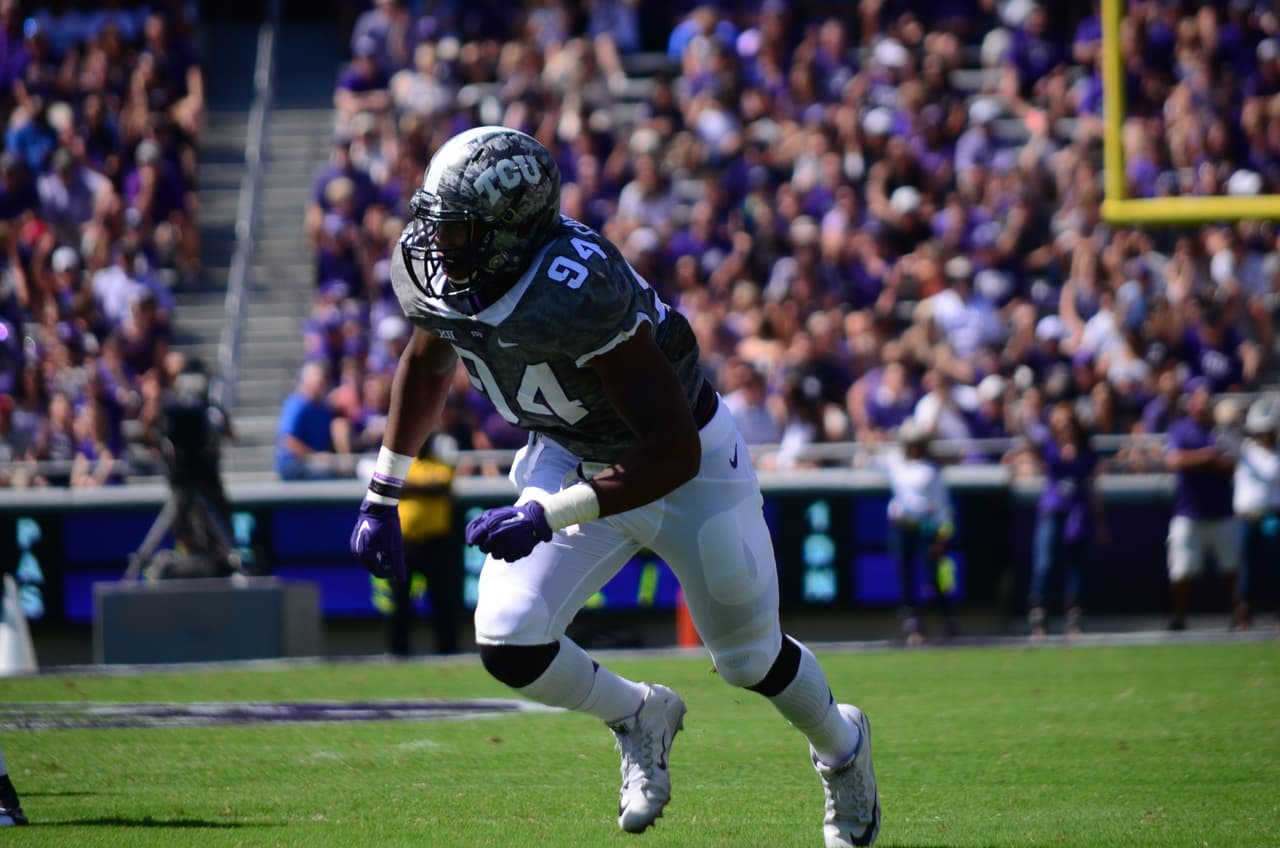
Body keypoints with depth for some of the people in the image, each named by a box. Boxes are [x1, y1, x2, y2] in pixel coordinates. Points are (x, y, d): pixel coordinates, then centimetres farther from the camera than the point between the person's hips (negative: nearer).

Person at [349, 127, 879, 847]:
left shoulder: (578, 293, -40)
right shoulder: (430, 269, -19)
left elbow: (673, 451, -37)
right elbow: (427, 364, 8)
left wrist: (549, 516, -43)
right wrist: (382, 497, 9)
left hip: (687, 467, -5)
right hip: (571, 458, 6)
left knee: (751, 659, 13)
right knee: (509, 645, -12)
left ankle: (842, 745, 48)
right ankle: (638, 717, 19)